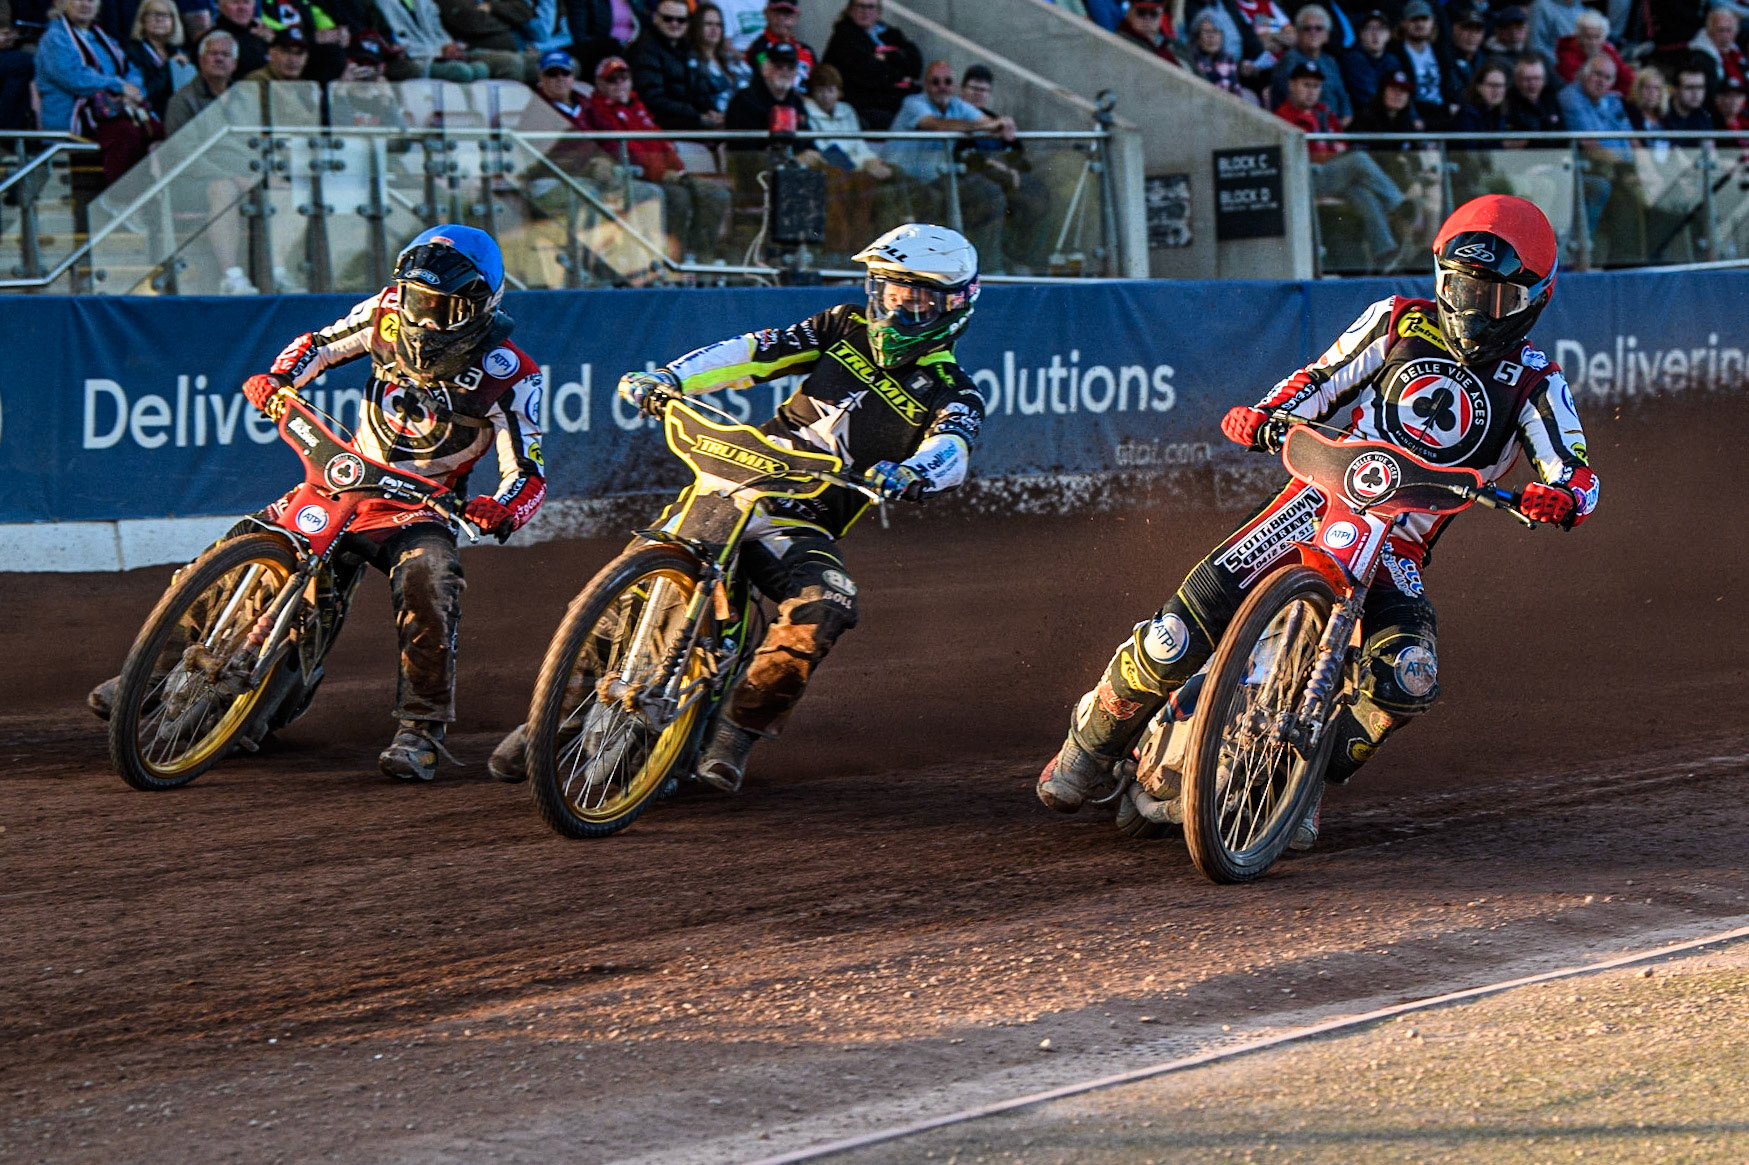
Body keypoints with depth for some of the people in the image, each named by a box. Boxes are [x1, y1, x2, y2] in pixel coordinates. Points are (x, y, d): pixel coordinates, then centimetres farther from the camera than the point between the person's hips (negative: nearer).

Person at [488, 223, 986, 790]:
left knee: (825, 605, -33)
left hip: (800, 527, -2)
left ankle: (739, 731, -22)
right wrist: (667, 377, -10)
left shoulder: (952, 395, 2)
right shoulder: (844, 329, 12)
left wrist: (914, 471, -43)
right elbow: (753, 352, 5)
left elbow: (952, 451, -19)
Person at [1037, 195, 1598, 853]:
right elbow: (1321, 378, 12)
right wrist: (1262, 413, -9)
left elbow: (1579, 477, -6)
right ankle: (1095, 738, 12)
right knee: (1175, 639, -15)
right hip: (1319, 497, 0)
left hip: (1397, 547, 0)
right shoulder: (1399, 322, 7)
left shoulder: (1534, 384, 3)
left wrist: (1561, 495, -31)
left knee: (1409, 677, -30)